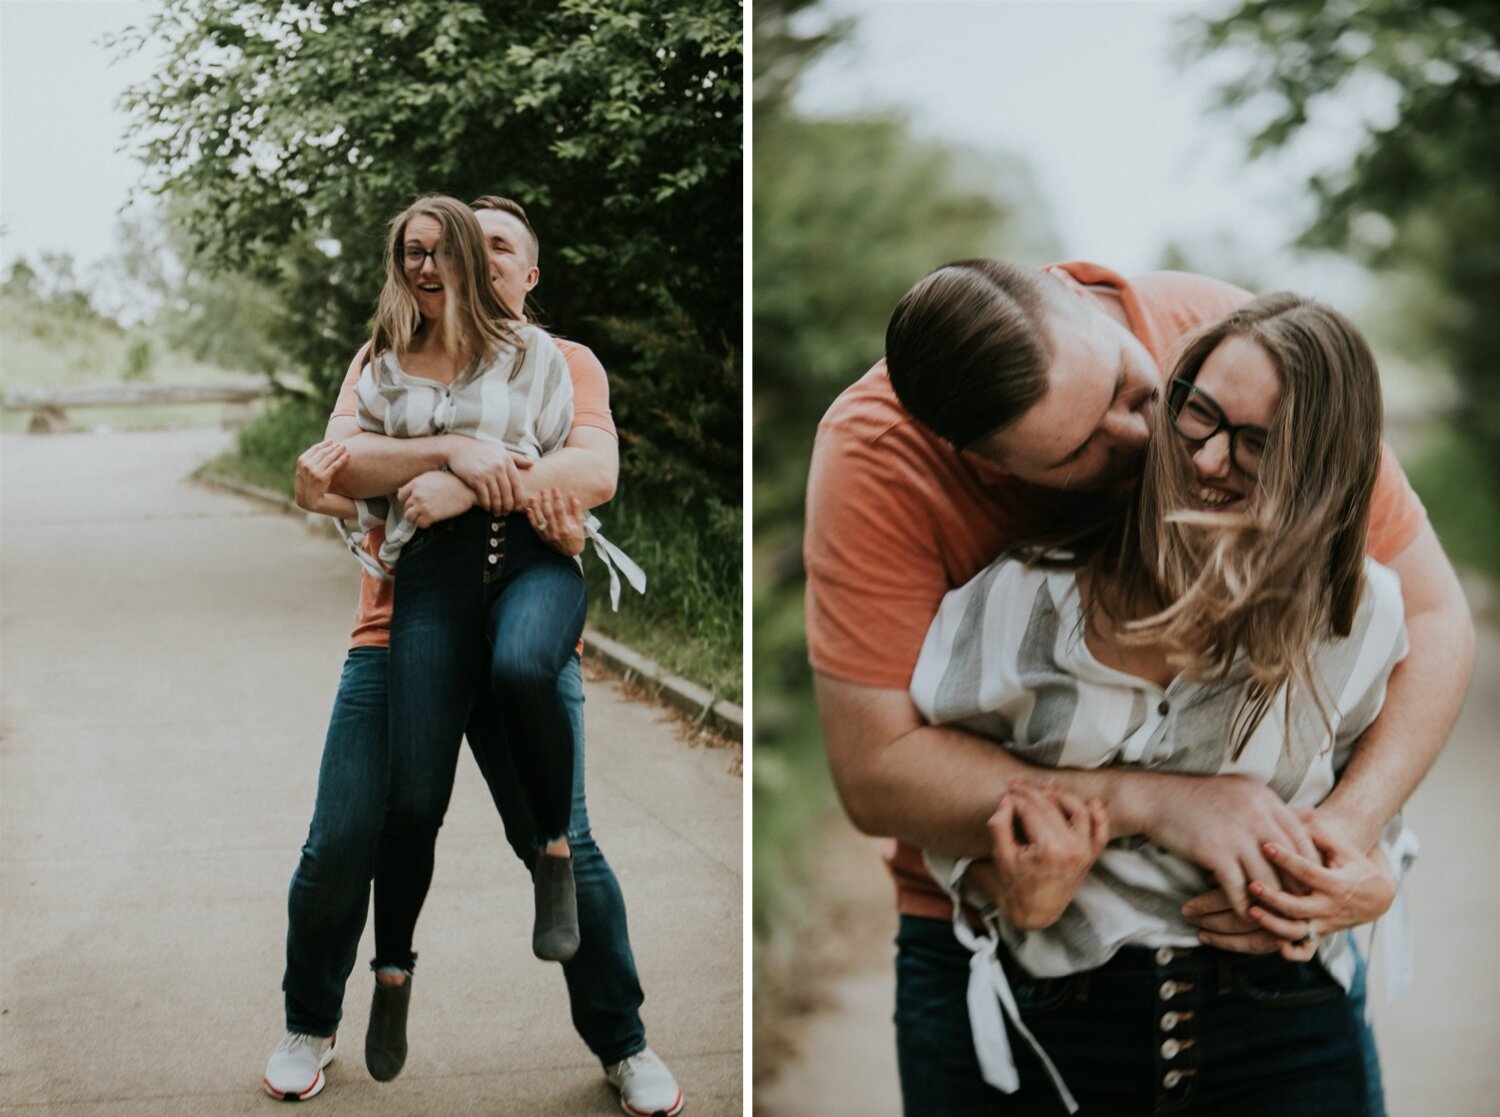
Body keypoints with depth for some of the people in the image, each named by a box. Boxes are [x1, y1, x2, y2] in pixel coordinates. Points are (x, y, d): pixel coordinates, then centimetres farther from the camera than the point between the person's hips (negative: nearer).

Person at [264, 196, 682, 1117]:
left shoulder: (566, 363, 9)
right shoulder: (386, 357, 12)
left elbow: (597, 469, -11)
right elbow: (343, 462, -6)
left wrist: (466, 489, -24)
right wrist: (456, 448, -23)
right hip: (399, 630, 1)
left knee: (561, 844, -5)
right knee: (341, 845, -2)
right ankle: (310, 1029, 23)